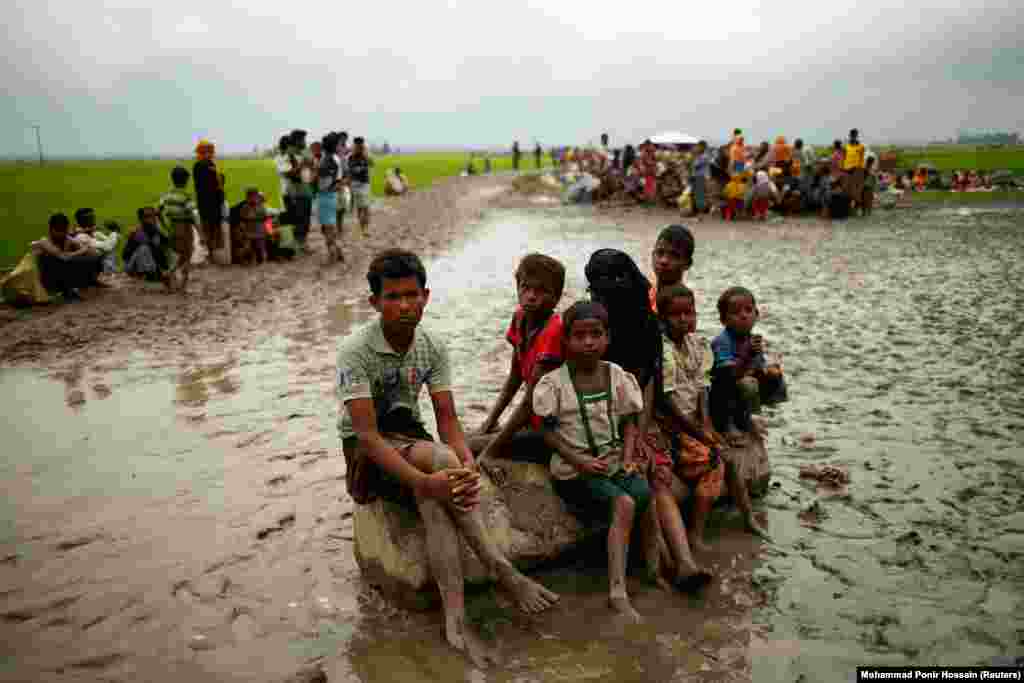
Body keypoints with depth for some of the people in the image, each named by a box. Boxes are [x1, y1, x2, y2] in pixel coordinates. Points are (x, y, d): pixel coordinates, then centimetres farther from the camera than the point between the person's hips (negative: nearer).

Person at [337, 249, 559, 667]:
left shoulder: (433, 346, -5)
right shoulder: (356, 351, -21)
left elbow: (448, 420, -8)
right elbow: (367, 434, -28)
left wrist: (468, 465, -30)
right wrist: (426, 480, -41)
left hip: (409, 437, 5)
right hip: (365, 453, -4)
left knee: (434, 498, -31)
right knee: (440, 457, -34)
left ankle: (456, 619, -31)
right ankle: (501, 570, -30)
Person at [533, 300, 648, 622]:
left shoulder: (617, 376, 5)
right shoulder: (554, 382, -7)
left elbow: (629, 423, 9)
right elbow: (548, 431, -6)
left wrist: (628, 457, -7)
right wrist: (580, 462, -16)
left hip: (615, 461, 4)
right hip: (575, 469, -4)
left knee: (645, 493, -24)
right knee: (624, 504, -27)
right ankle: (618, 591, -25)